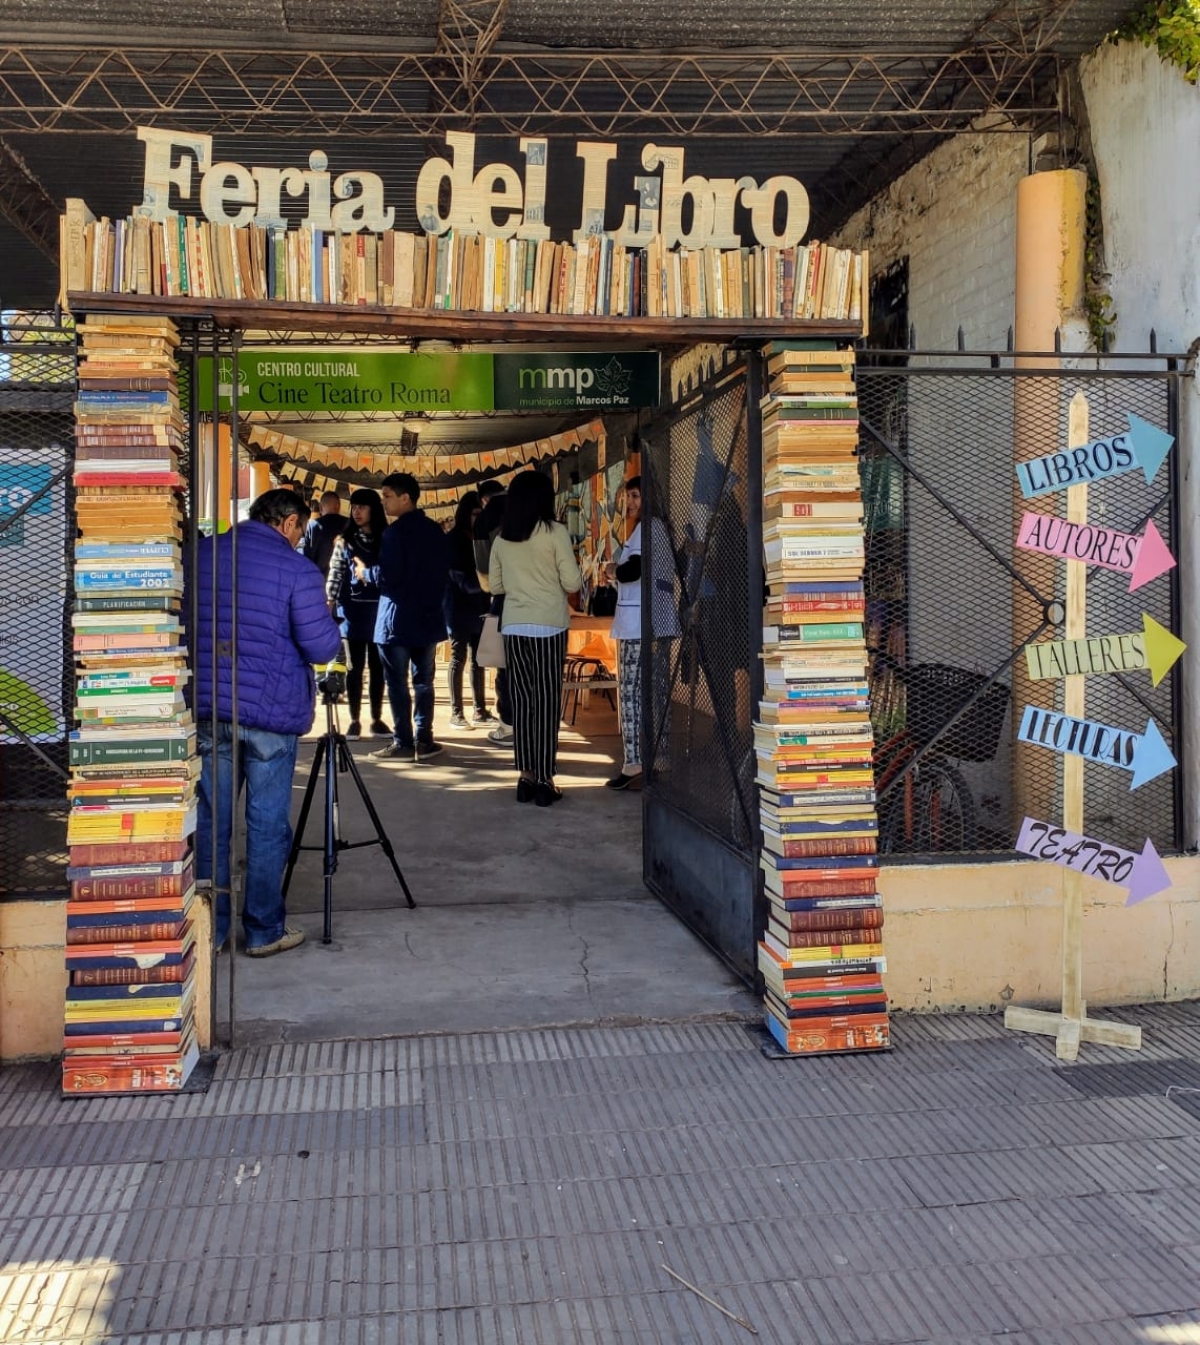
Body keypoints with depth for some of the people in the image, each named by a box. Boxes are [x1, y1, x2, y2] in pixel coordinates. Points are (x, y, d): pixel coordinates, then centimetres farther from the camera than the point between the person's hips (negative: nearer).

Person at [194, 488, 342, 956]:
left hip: (206, 709, 4)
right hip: (269, 713, -4)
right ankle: (265, 931, 15)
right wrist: (327, 618, 10)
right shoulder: (297, 569, -8)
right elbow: (322, 648, -10)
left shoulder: (201, 553, 7)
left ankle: (207, 928, 19)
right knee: (267, 825, 6)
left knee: (209, 820, 11)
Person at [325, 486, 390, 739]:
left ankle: (376, 718, 14)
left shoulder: (386, 540, 6)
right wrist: (329, 603, -6)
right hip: (352, 610, 0)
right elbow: (335, 575, 3)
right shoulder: (345, 541, 7)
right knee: (354, 667, 3)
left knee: (378, 666, 6)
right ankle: (354, 720, 8)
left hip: (379, 610, 0)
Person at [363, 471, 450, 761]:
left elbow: (387, 576, -18)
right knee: (423, 682, 11)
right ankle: (423, 739, 12)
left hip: (398, 619, -7)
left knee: (397, 683, 0)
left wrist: (365, 571, -1)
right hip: (428, 617, 7)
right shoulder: (436, 532, 9)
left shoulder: (396, 531, -14)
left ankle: (403, 742, 1)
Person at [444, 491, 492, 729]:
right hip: (460, 609, -6)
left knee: (478, 658, 8)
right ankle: (456, 712, 2)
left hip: (480, 607, 6)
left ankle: (480, 710, 14)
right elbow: (461, 578, -14)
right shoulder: (454, 539, -6)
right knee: (459, 658, -2)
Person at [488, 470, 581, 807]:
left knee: (521, 700, 8)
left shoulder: (502, 538, 7)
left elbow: (494, 586, 14)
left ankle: (526, 777, 11)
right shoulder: (555, 532, -6)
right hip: (549, 625, -4)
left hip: (513, 625, 4)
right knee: (547, 700, 0)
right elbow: (572, 583, -6)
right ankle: (544, 781, 2)